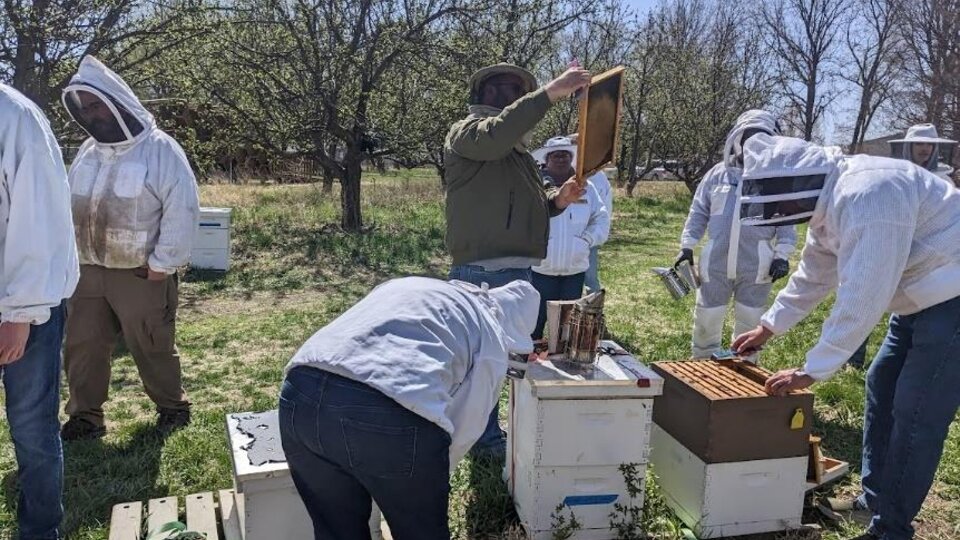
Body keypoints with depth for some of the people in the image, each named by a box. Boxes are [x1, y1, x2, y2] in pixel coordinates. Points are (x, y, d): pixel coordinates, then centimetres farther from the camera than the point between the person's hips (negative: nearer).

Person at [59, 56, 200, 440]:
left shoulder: (159, 150, -13)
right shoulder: (87, 152, 10)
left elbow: (182, 210, -16)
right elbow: (72, 207, 16)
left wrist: (163, 264, -16)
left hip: (141, 274, -6)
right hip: (89, 271, 7)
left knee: (151, 347, 5)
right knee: (81, 346, 11)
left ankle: (173, 406, 25)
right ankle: (85, 416, 26)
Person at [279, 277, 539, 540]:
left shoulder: (405, 285, 35)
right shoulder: (492, 338, 19)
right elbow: (463, 430, 17)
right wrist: (426, 483, 35)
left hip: (303, 391, 6)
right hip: (391, 418, -5)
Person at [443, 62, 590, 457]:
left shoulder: (517, 149, 24)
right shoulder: (467, 132, -4)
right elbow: (497, 133, -29)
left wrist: (557, 200, 7)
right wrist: (552, 92, -31)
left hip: (520, 272, 10)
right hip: (484, 273, -10)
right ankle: (486, 439, 10)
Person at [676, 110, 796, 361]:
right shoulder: (718, 173, 6)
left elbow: (786, 222, 4)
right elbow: (698, 213, 10)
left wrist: (782, 255, -7)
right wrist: (687, 246, 3)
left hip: (756, 267, -1)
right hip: (716, 264, 2)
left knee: (749, 322, 11)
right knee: (706, 319, 9)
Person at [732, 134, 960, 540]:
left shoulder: (867, 195, -30)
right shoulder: (829, 201, 3)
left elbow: (862, 299, -31)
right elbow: (814, 274, 16)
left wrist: (812, 370, -24)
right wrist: (768, 327, 18)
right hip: (923, 298, 10)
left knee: (916, 415, -6)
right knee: (881, 388, 16)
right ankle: (874, 501, 31)